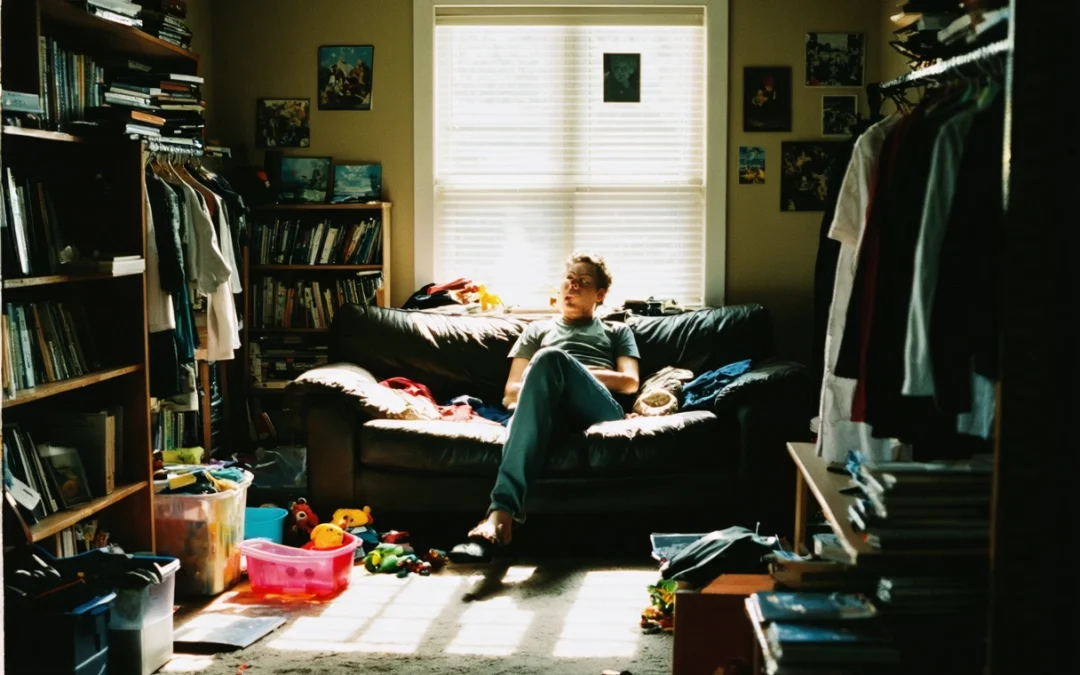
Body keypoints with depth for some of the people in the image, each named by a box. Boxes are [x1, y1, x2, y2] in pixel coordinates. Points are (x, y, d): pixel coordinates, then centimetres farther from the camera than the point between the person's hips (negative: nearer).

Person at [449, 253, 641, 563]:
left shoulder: (617, 332, 34)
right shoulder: (539, 330, 37)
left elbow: (630, 382, 14)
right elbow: (510, 392, 22)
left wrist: (574, 372, 3)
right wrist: (556, 379, 0)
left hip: (600, 410, -1)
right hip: (549, 406, 1)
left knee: (550, 358, -36)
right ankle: (501, 513, -62)